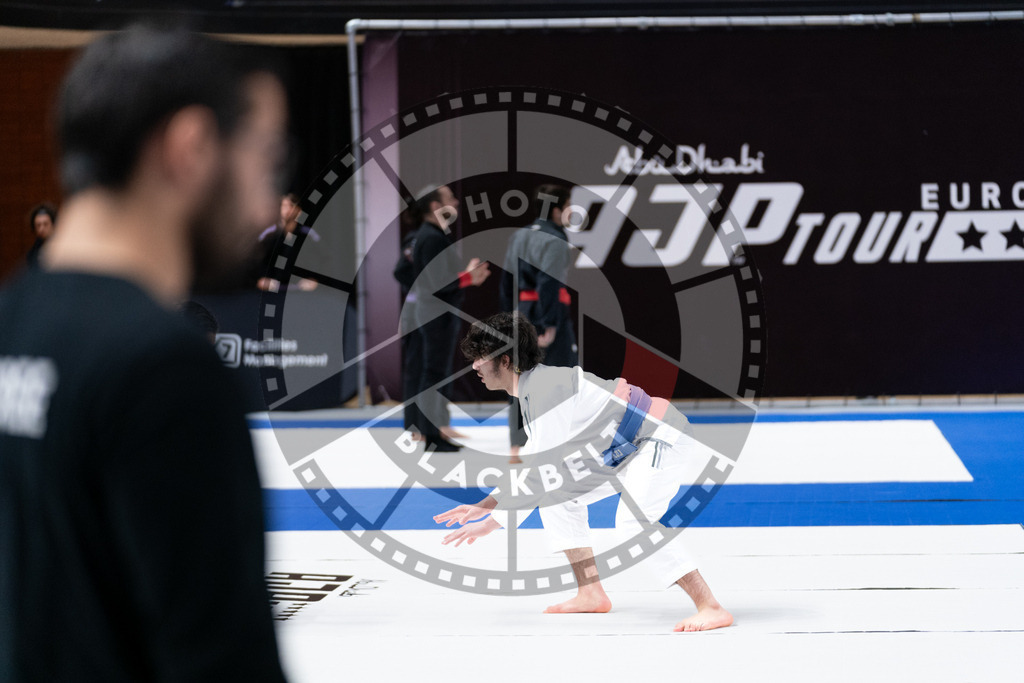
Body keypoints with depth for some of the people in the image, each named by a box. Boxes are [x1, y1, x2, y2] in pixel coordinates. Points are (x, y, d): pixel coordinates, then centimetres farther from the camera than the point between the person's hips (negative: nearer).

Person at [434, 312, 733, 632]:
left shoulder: (545, 388, -22)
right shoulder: (534, 388, 12)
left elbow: (546, 467, -27)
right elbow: (534, 460, 22)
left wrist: (492, 523, -23)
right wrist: (483, 506, 15)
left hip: (662, 438, -11)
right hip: (629, 448, 11)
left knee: (634, 520, -29)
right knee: (559, 496, 13)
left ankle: (711, 608, -29)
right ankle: (591, 594, 15)